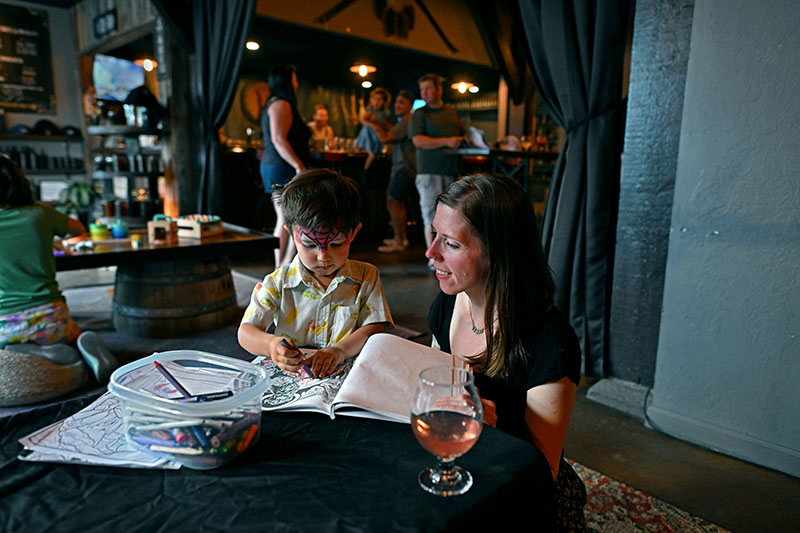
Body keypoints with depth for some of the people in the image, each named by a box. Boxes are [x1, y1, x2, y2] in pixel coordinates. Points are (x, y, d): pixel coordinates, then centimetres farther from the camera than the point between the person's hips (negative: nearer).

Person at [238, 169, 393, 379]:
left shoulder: (366, 277, 2)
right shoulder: (277, 283, 0)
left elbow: (374, 329, -4)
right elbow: (246, 332, -4)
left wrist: (340, 350, -23)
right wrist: (271, 344, -28)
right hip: (288, 376, 0)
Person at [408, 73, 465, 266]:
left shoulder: (452, 112, 18)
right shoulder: (420, 114, 3)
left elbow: (463, 135, 25)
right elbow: (418, 140, -10)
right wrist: (446, 142, -18)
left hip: (452, 171, 5)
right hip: (430, 172, -4)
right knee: (432, 217, -4)